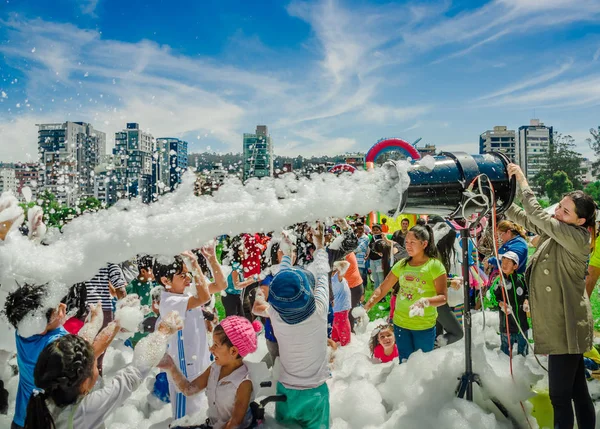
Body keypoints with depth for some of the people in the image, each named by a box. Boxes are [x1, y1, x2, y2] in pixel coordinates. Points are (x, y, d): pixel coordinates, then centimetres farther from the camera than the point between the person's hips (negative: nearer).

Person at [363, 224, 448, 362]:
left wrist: (425, 301, -32)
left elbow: (443, 297, -13)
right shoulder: (402, 264, 4)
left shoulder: (435, 265, -9)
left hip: (424, 326, -4)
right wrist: (366, 308, -6)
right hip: (400, 324, 4)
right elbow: (382, 289, 5)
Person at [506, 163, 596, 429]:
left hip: (566, 327, -9)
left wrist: (522, 182, -12)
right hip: (558, 325, 9)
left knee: (559, 395, -1)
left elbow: (536, 216, -22)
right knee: (577, 390, 19)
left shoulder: (576, 238, -17)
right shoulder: (555, 232, 7)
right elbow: (521, 217, 9)